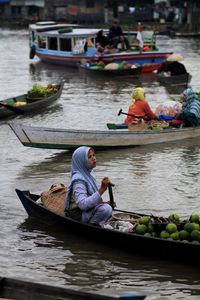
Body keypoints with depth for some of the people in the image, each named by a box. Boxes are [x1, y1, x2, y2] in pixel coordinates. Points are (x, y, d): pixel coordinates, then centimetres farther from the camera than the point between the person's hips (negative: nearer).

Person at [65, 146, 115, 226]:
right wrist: (102, 189, -37)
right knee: (106, 209, -27)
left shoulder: (89, 174, 8)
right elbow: (83, 205, -33)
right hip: (78, 216, -10)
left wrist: (104, 203, -1)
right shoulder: (78, 179, -21)